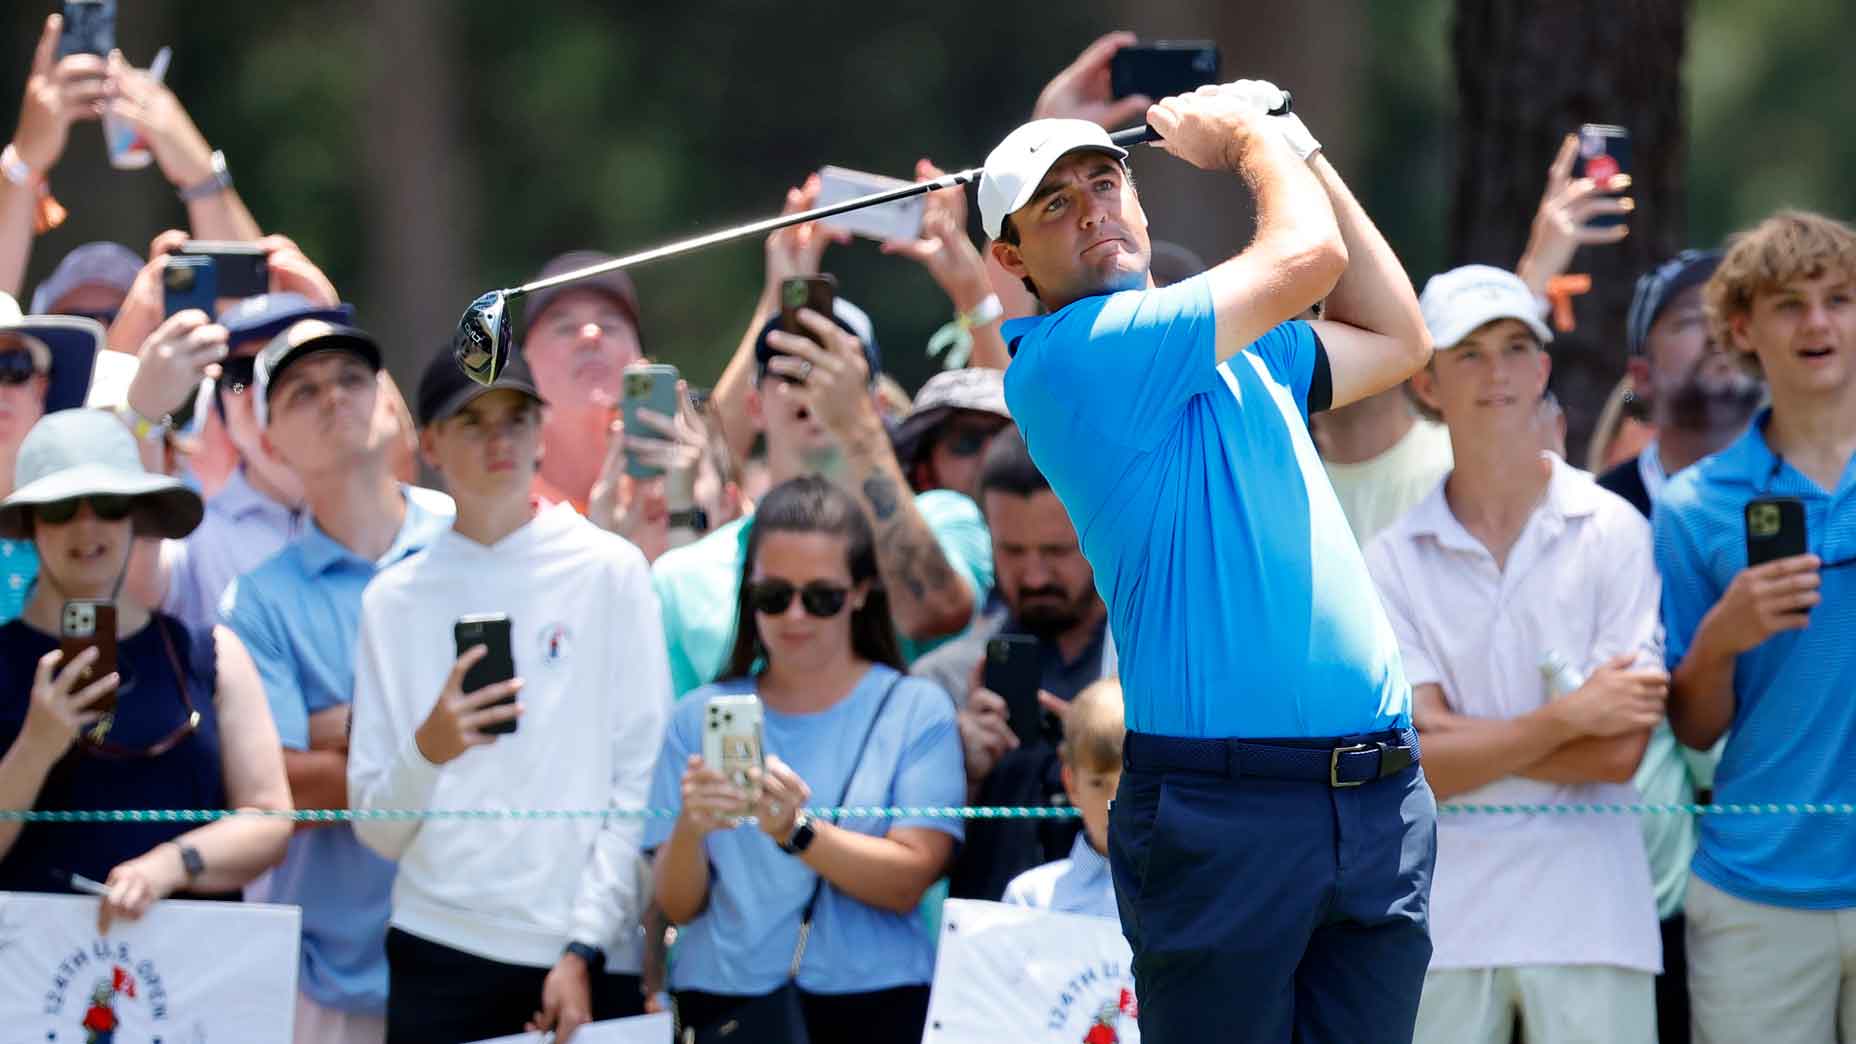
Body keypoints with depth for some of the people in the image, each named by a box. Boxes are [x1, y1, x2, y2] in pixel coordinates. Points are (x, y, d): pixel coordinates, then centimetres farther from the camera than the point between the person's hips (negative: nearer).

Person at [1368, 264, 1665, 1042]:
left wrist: (1464, 740, -5)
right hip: (1447, 921, 1)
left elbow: (1620, 752, -6)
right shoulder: (1393, 562, 6)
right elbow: (1426, 764, -4)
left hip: (1588, 919, -1)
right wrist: (1568, 718, -11)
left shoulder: (1613, 532, 2)